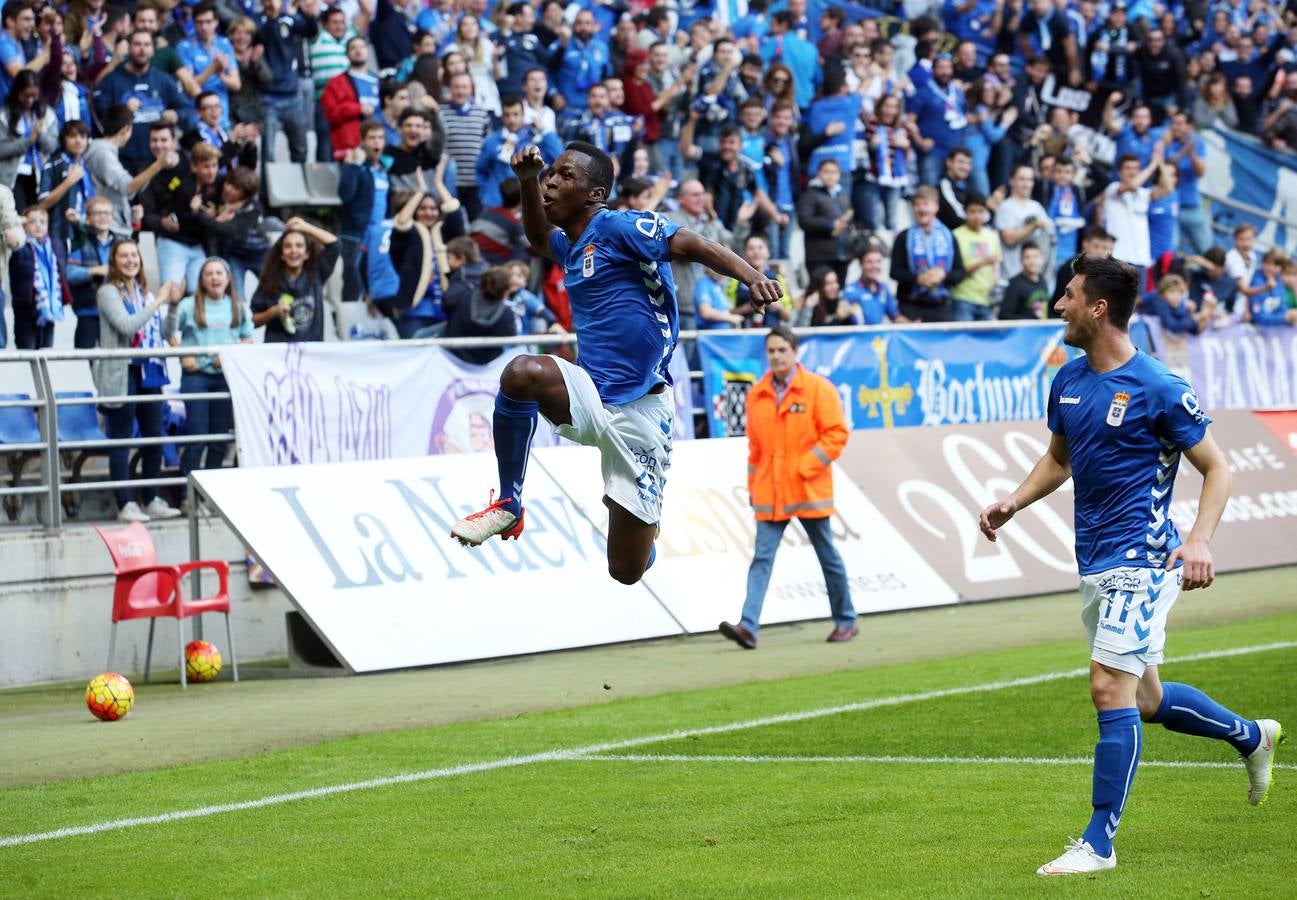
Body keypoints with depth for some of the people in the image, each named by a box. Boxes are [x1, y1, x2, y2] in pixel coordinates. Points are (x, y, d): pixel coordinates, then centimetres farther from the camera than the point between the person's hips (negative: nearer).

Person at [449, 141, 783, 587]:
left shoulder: (619, 227, -10)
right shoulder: (572, 245, 12)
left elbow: (693, 245, -23)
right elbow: (539, 238, 34)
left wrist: (751, 276, -41)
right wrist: (528, 178, 16)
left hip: (640, 412, -6)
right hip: (590, 398, 6)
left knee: (628, 570, -1)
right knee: (522, 372, -31)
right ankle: (508, 506, -15)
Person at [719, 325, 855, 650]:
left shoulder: (818, 388, -4)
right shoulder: (757, 395, 8)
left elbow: (836, 434, -7)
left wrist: (806, 466, -14)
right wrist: (753, 485, 12)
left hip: (809, 489, -3)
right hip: (770, 493, 3)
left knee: (828, 556, 8)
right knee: (762, 557, -8)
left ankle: (846, 622, 23)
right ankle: (749, 626, -17)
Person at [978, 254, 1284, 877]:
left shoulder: (1157, 388, -14)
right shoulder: (1068, 380, 8)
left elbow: (1217, 468, -8)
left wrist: (1199, 540, -22)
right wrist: (1014, 502, 6)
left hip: (1141, 561, -8)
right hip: (1094, 563, 8)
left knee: (1110, 689, -14)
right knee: (1146, 699, 16)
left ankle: (1098, 844, -8)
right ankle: (1252, 736, 42)